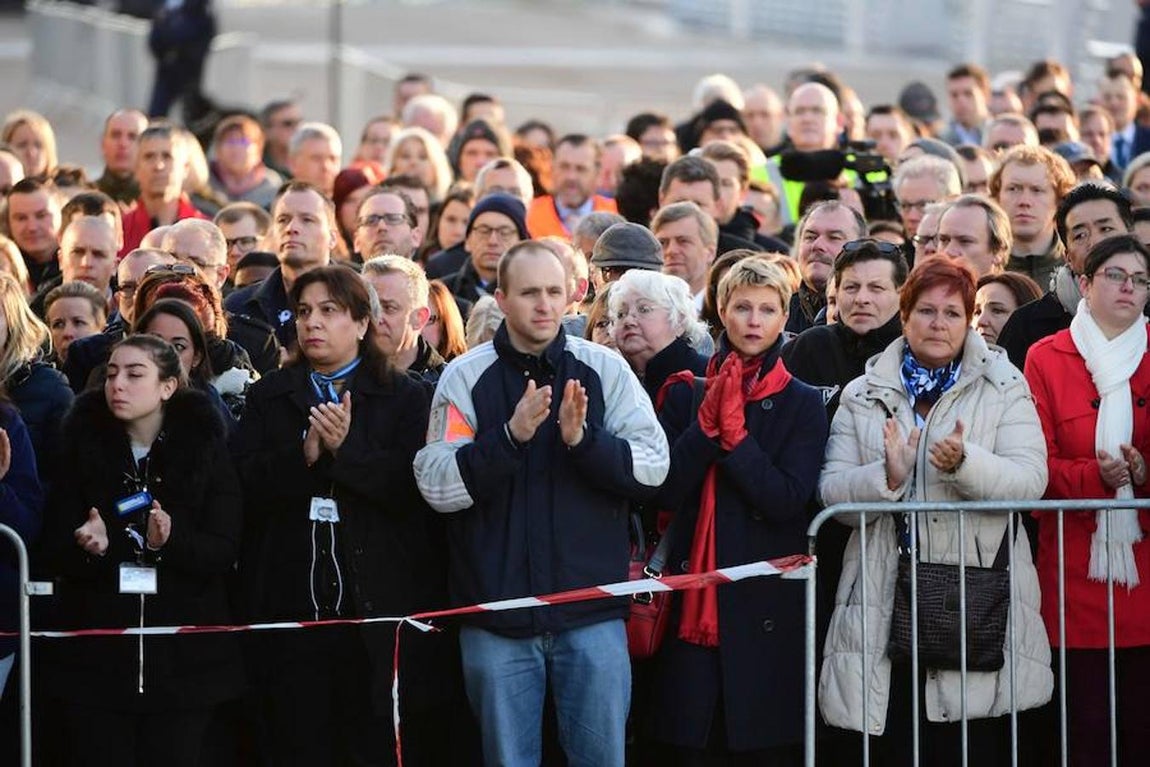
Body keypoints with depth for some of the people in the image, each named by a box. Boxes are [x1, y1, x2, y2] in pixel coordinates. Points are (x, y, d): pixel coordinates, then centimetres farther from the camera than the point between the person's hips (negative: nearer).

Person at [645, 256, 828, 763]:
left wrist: (734, 431, -15)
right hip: (694, 601, 2)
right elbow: (666, 491, -2)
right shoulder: (686, 395, 9)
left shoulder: (802, 404, 4)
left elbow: (787, 500, -8)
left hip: (767, 605, -2)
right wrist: (709, 419, -12)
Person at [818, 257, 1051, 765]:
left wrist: (968, 463, -23)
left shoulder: (1004, 389, 7)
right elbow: (832, 492, 5)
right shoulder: (862, 397, 13)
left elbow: (1030, 480, -6)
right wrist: (886, 476, -14)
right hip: (888, 602, 2)